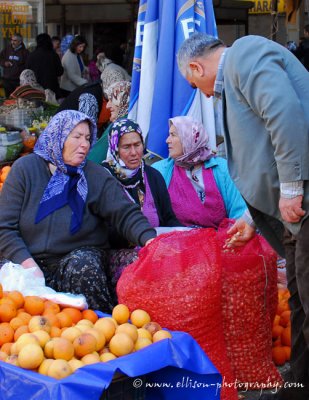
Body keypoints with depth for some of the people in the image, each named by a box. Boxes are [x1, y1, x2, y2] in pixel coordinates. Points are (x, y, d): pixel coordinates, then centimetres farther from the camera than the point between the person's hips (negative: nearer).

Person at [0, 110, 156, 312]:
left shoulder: (96, 176, 2)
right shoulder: (25, 168, 0)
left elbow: (126, 214, -9)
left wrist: (149, 239, -31)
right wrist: (27, 263, -17)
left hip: (80, 257, 0)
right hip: (32, 260, 0)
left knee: (83, 264, -33)